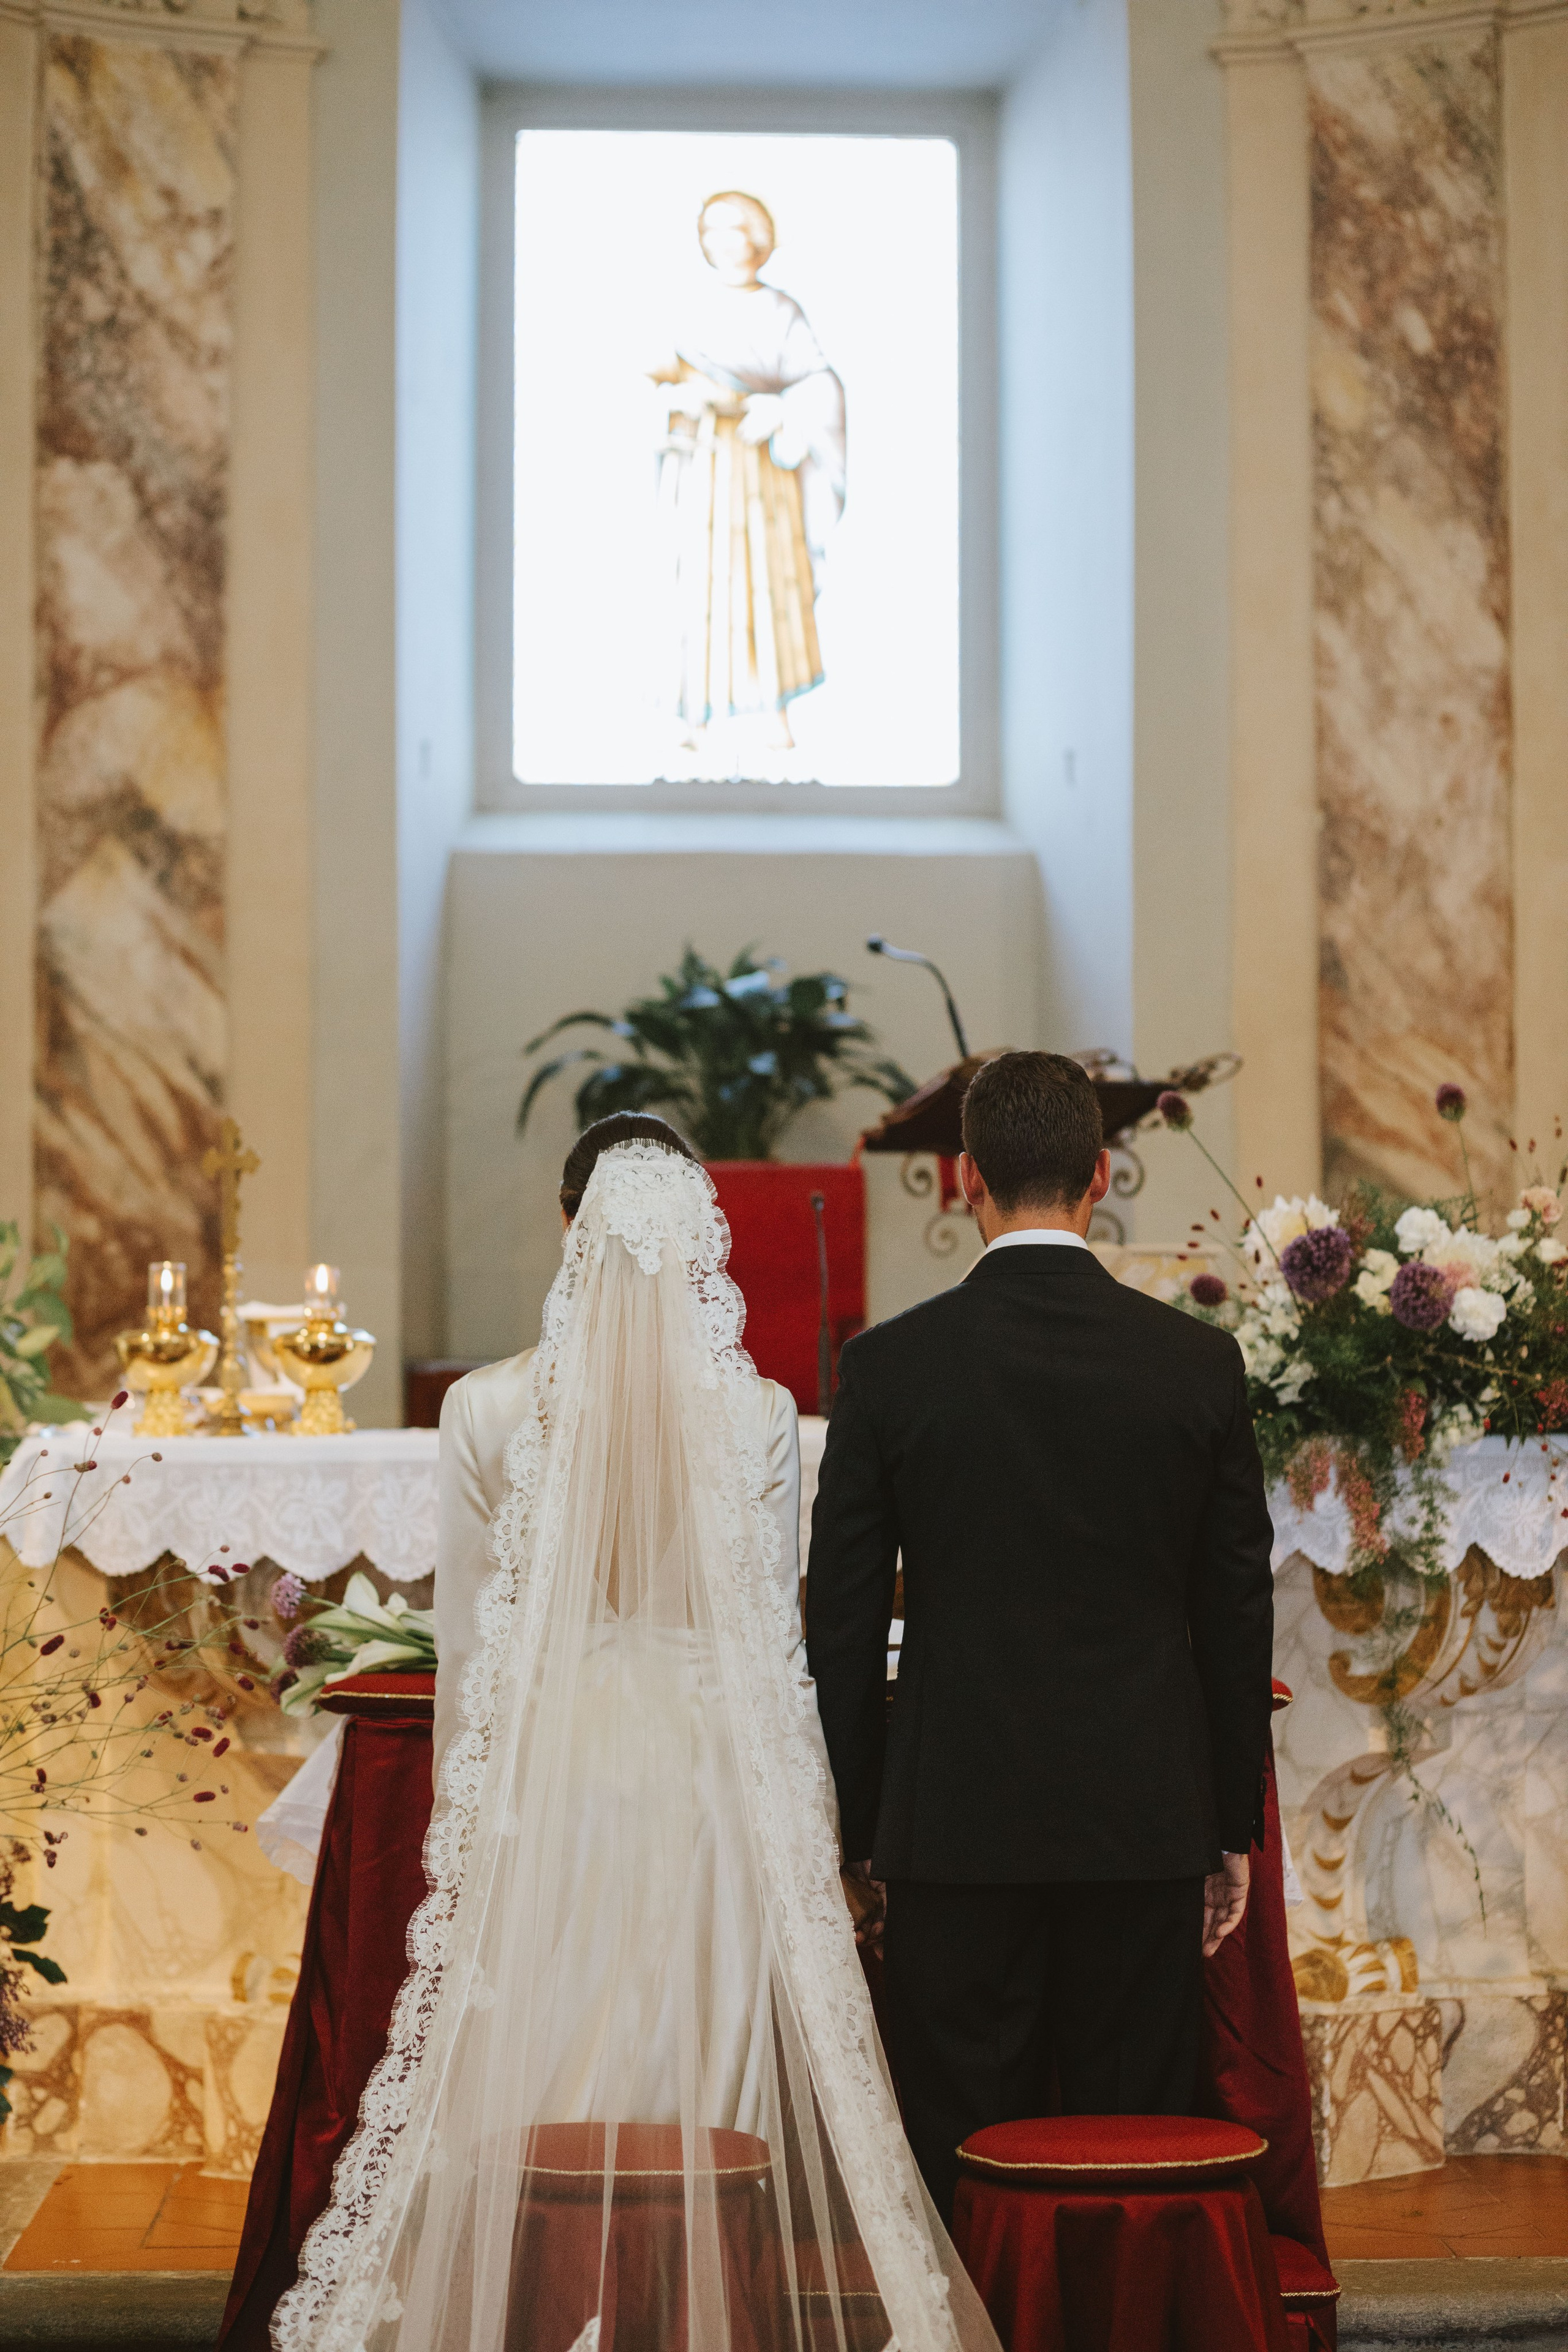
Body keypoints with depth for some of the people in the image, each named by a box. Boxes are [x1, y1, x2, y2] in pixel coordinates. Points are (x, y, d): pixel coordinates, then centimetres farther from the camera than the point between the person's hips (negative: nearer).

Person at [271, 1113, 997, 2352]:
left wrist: (466, 1815, 13)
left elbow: (466, 1641, 1)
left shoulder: (489, 1409, -7)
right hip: (711, 1781, 0)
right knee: (708, 2055, 8)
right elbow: (776, 1636, 1)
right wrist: (793, 1823, 12)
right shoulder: (760, 1414, -7)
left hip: (548, 1783, 0)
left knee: (541, 2071, 7)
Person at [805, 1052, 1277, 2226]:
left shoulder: (891, 1365, -5)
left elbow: (844, 1622, -1)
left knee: (961, 2163, 4)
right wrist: (1234, 1827, 12)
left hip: (958, 1820, -1)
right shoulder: (1199, 1361, -1)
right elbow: (1238, 1613, 3)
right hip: (1146, 1821, 1)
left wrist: (862, 1826, 8)